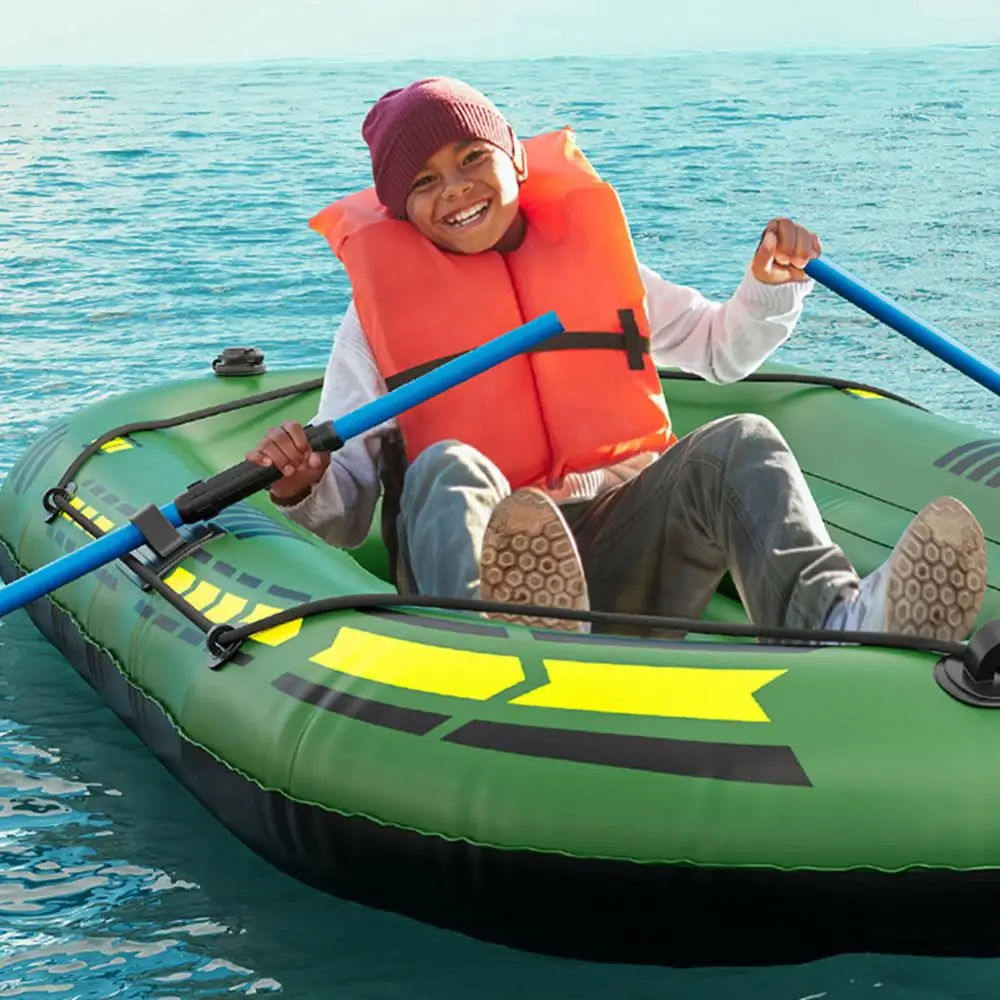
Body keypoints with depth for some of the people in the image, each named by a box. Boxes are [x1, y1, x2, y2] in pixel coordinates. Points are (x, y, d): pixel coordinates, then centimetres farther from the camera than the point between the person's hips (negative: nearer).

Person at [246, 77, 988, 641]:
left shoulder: (592, 252, 22)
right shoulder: (377, 305, 13)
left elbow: (721, 349, 29)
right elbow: (347, 513, 8)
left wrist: (773, 285, 8)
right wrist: (303, 487, -15)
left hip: (624, 549, 3)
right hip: (471, 557, -2)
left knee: (739, 445, -22)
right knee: (448, 469, -33)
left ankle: (834, 617, -54)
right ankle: (507, 636, -68)